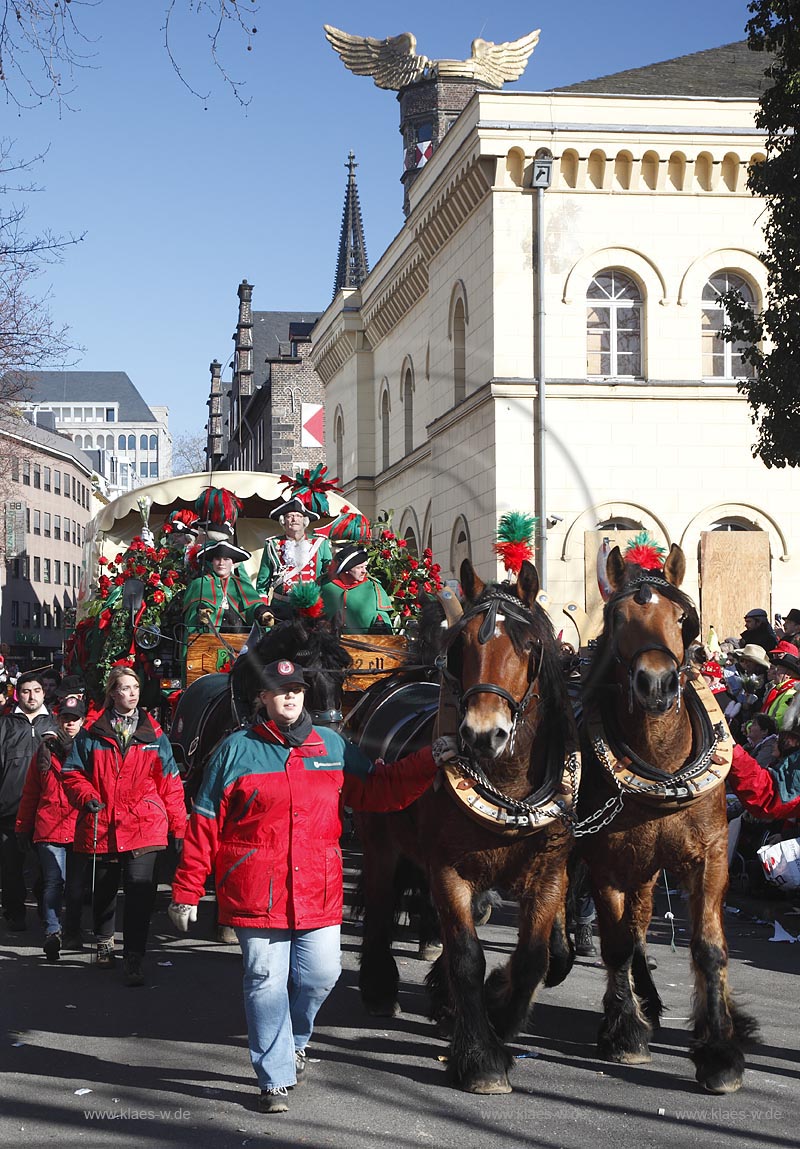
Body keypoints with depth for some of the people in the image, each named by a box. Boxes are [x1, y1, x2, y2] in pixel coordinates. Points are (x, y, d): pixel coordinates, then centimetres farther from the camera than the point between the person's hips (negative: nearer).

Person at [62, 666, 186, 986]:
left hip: (144, 826, -1)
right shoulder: (92, 735, 6)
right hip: (101, 825, 1)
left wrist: (178, 825, 5)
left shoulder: (154, 736, 7)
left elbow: (170, 783, 8)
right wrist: (86, 796, -12)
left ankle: (134, 959, -11)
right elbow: (72, 773, 8)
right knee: (104, 888, 17)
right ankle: (104, 941, 42)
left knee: (139, 888, -14)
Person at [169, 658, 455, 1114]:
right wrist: (187, 892, 0)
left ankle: (294, 1041, 35)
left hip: (318, 892, 3)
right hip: (256, 894, -3)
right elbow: (205, 826, 1)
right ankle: (276, 1080, 12)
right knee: (266, 981, 0)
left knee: (321, 975, 3)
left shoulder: (333, 747, 11)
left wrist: (431, 760, 3)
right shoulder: (238, 750, 1)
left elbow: (380, 789, 16)